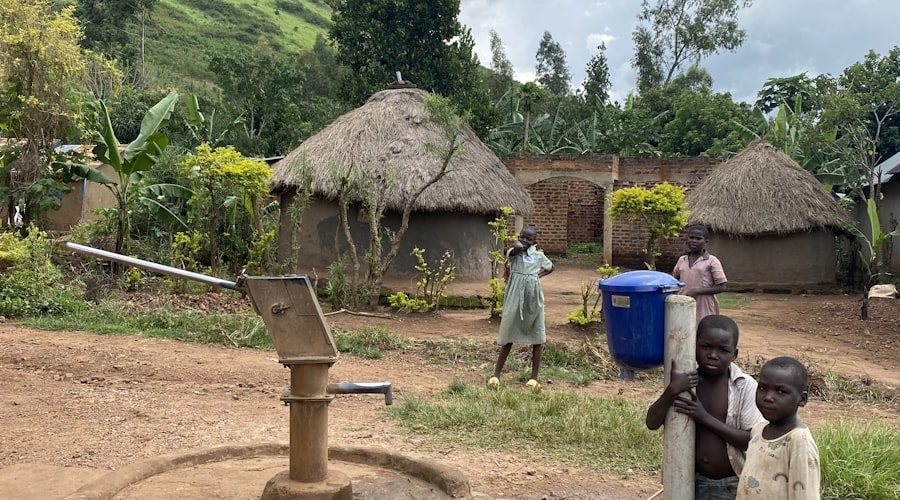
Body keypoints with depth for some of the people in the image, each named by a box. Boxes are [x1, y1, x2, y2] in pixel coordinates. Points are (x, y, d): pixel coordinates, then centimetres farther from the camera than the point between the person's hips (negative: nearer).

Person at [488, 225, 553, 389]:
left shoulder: (539, 256, 6)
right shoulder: (513, 254, -3)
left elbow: (550, 267, 26)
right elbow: (517, 247, -28)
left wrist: (539, 275, 10)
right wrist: (518, 245, -7)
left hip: (533, 300, 2)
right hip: (515, 300, -2)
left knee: (537, 338, 4)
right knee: (508, 337, 3)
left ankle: (534, 377, 12)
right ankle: (496, 374, 11)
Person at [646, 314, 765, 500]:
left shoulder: (746, 387, -13)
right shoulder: (683, 380, -6)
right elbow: (652, 423, -10)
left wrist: (705, 418, -23)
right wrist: (671, 391, -26)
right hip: (692, 482, 2)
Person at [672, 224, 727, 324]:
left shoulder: (712, 261, -4)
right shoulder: (681, 260, 10)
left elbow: (721, 287, -7)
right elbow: (674, 279, 24)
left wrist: (697, 291, -16)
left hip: (704, 309, -4)